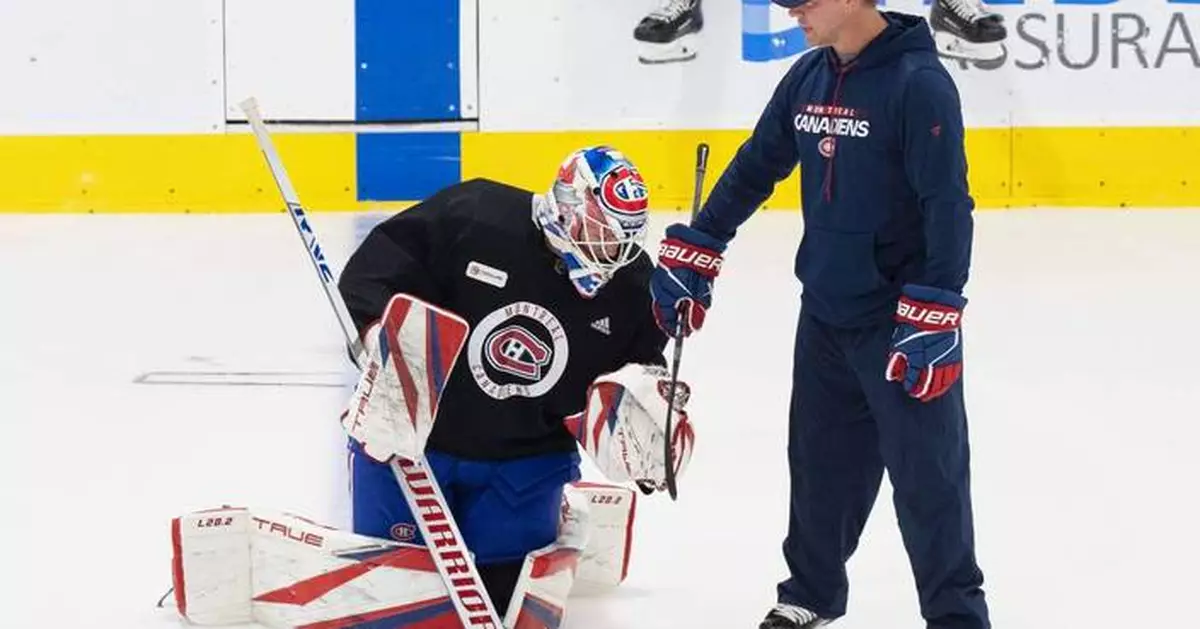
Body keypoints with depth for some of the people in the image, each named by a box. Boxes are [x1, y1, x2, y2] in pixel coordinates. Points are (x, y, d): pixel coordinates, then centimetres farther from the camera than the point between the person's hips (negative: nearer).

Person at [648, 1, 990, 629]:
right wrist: (691, 255, 13)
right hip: (823, 315, 7)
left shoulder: (919, 83, -16)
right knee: (820, 459, 16)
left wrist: (933, 318, -23)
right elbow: (754, 168, 15)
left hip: (902, 319, -7)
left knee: (926, 472, -1)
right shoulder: (807, 77, 6)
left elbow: (947, 206, -19)